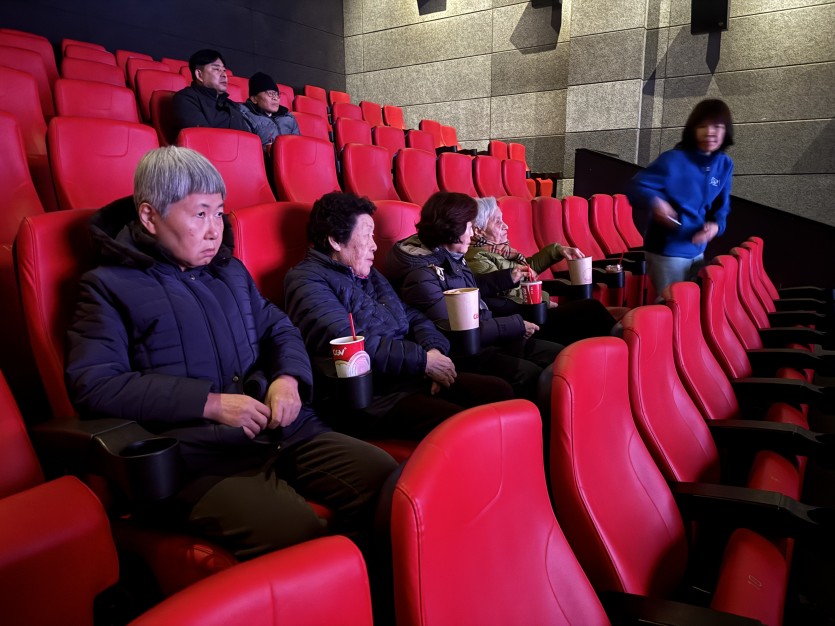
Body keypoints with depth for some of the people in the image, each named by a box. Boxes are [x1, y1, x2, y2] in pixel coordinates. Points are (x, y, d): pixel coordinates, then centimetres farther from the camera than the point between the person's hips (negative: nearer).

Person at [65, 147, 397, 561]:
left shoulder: (230, 271, 23)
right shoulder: (108, 285, 6)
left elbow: (279, 329, 27)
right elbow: (92, 385, -6)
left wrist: (288, 378, 3)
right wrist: (211, 403, -13)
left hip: (285, 431, 6)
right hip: (199, 457, -5)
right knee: (299, 538, -32)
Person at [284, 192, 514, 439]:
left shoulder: (370, 275, 23)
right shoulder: (307, 280, -4)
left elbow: (412, 317, 20)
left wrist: (434, 349, -3)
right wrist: (423, 360, -13)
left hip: (412, 377, 8)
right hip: (368, 395, -8)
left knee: (499, 391, -8)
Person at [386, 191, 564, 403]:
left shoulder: (451, 256, 7)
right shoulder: (421, 274, -19)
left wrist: (509, 277, 20)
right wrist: (516, 325, -17)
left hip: (488, 336, 9)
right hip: (464, 353, -9)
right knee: (529, 374, -29)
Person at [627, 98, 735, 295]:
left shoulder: (725, 165, 3)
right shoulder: (673, 159, -16)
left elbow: (721, 205, 12)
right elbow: (635, 188, -19)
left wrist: (716, 225, -10)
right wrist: (654, 202, -40)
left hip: (697, 251, 6)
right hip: (666, 251, -6)